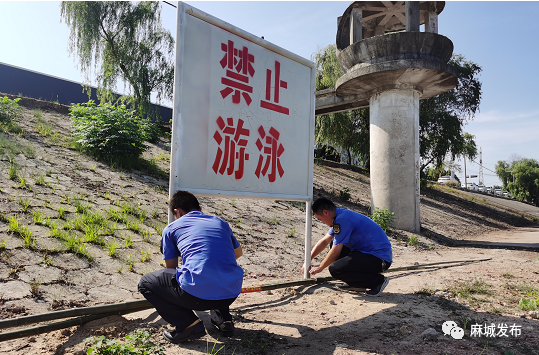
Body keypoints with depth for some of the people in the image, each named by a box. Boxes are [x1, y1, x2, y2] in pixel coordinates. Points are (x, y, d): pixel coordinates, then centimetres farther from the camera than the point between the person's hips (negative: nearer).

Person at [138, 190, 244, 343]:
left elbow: (170, 268, 25)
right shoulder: (221, 223, 22)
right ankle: (222, 318, 25)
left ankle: (188, 324, 6)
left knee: (146, 283, 18)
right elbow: (238, 252, 40)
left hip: (198, 293, -5)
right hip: (232, 294, 5)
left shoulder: (171, 228, 14)